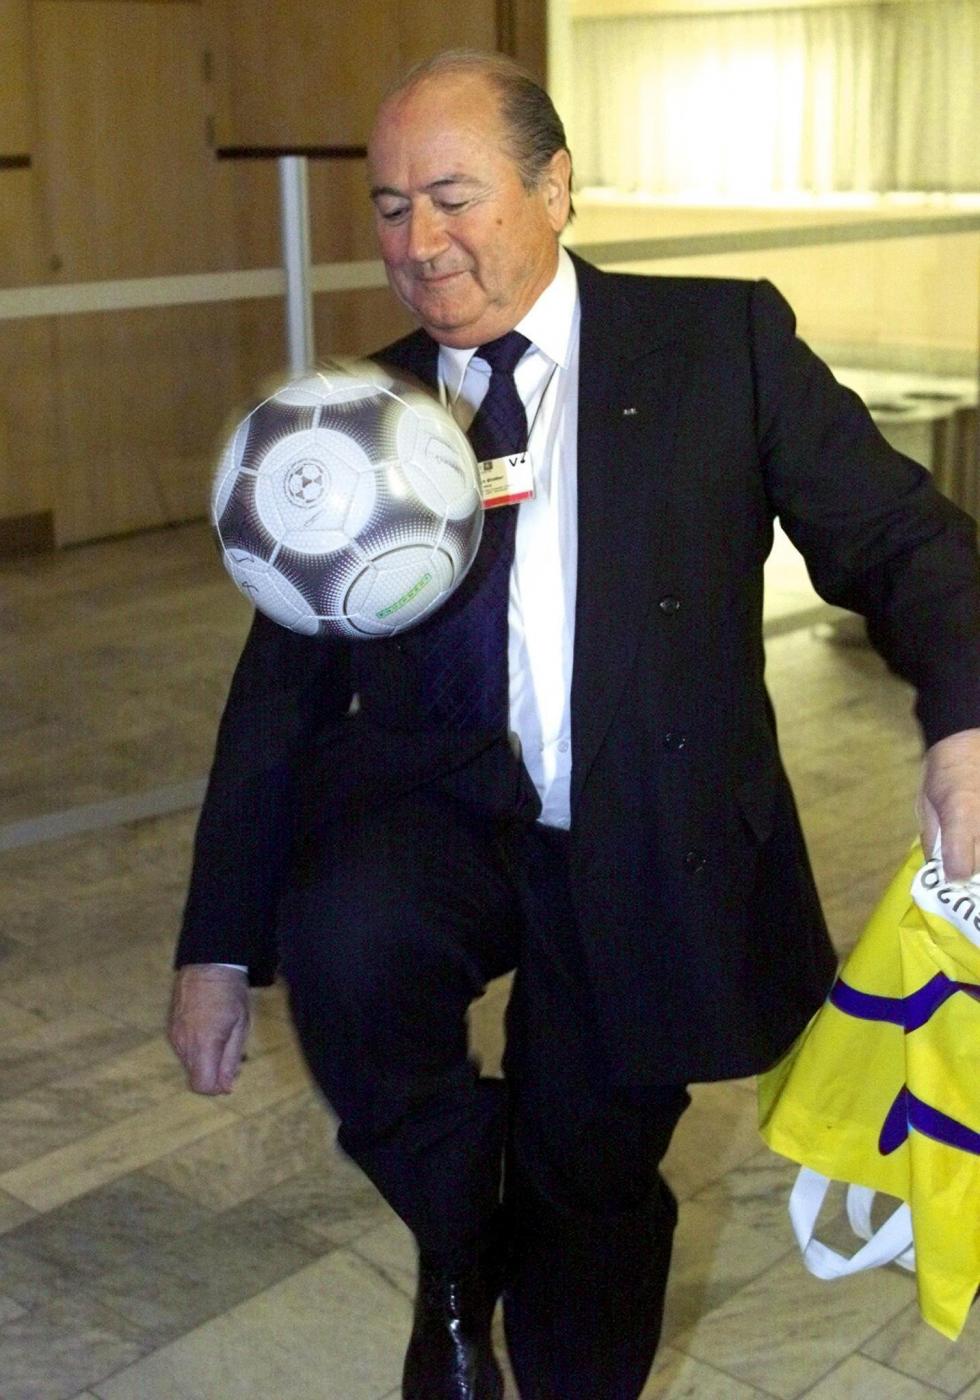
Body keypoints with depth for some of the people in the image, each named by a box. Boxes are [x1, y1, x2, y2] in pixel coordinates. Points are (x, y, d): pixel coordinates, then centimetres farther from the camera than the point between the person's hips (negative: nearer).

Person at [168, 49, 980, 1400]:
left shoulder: (723, 340, -2)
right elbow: (283, 681, 6)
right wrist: (220, 944, 3)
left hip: (647, 852, -1)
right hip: (437, 814, 1)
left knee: (592, 1199, 8)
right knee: (341, 931, -30)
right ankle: (454, 1256, -2)